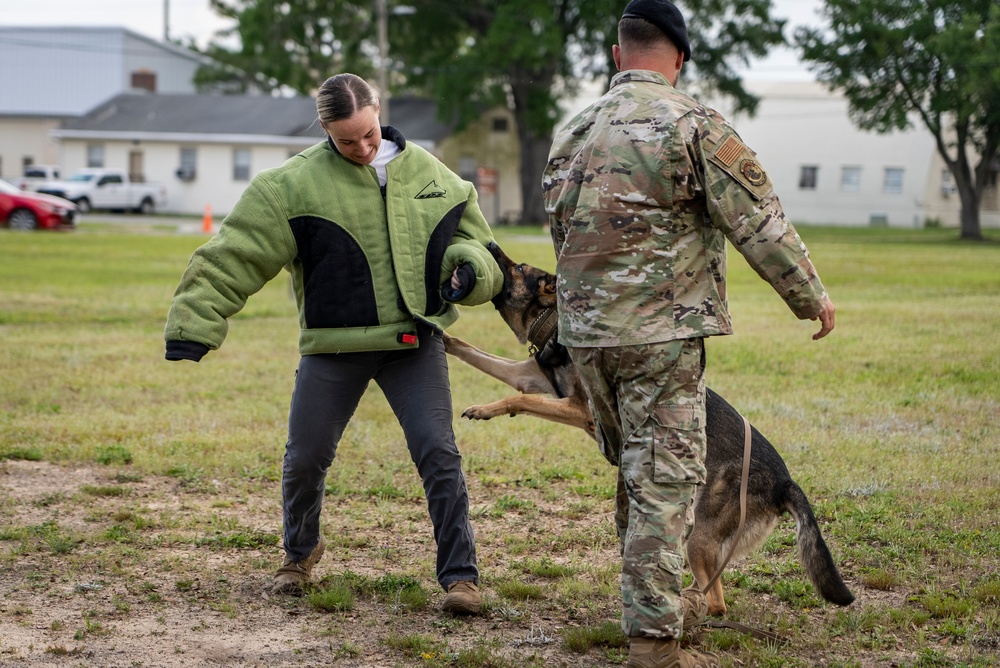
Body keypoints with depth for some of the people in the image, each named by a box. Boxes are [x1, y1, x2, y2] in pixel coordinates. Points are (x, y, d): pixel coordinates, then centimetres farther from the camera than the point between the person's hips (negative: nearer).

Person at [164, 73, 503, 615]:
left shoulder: (429, 174, 4)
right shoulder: (293, 184, -8)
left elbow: (472, 235, 17)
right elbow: (235, 255, -10)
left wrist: (468, 268, -7)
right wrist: (195, 323, -17)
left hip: (415, 342, 1)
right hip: (332, 346, -1)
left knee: (438, 453, -8)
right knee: (306, 457, 9)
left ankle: (459, 574, 3)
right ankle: (300, 550, 38)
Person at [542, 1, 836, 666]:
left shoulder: (573, 132, 10)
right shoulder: (694, 124, -11)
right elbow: (760, 223, -10)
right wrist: (812, 297, 2)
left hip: (586, 331, 7)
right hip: (661, 332, -7)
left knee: (637, 470, 20)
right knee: (665, 481, -3)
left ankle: (663, 599, 34)